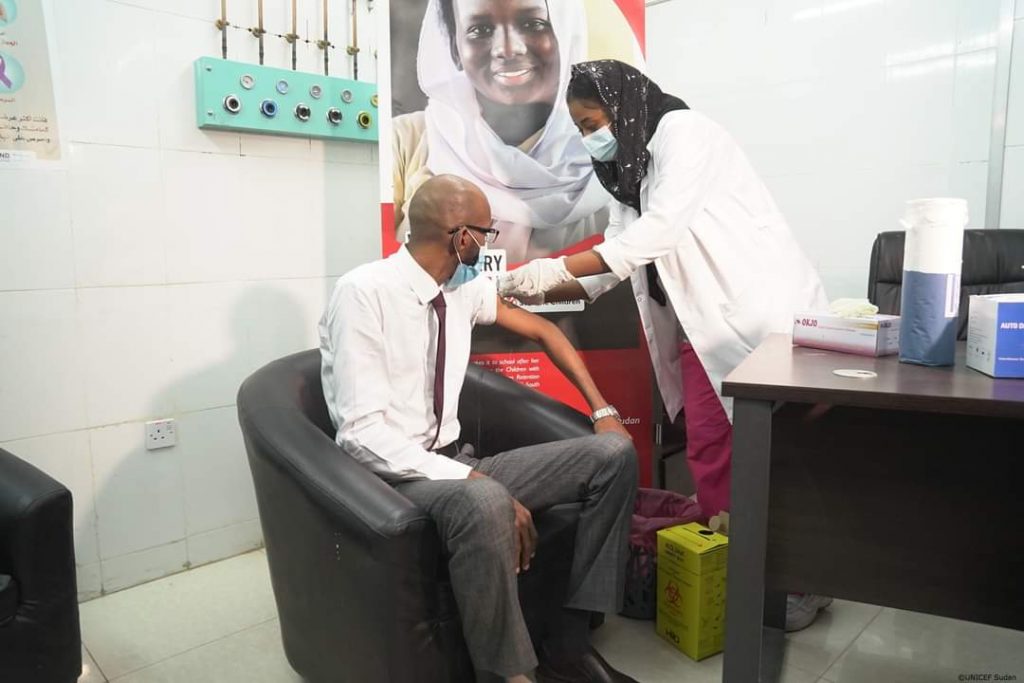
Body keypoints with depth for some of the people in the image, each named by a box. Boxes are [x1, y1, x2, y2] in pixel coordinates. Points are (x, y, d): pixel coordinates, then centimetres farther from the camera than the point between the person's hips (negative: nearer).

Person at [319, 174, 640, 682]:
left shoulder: (465, 286, 6)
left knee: (614, 454, -5)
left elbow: (542, 331, 19)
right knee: (486, 503, -41)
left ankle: (569, 642, -1)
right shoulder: (363, 292, -15)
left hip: (455, 463, 7)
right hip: (392, 476, -7)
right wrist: (474, 481, -29)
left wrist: (602, 409, 9)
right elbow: (364, 431, -21)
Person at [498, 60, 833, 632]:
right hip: (704, 325, 8)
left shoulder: (684, 132, -9)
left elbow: (659, 232, -22)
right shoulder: (631, 169, 17)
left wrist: (556, 267, -22)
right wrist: (537, 293, 1)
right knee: (708, 453, 5)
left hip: (765, 313, -8)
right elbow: (613, 261, 12)